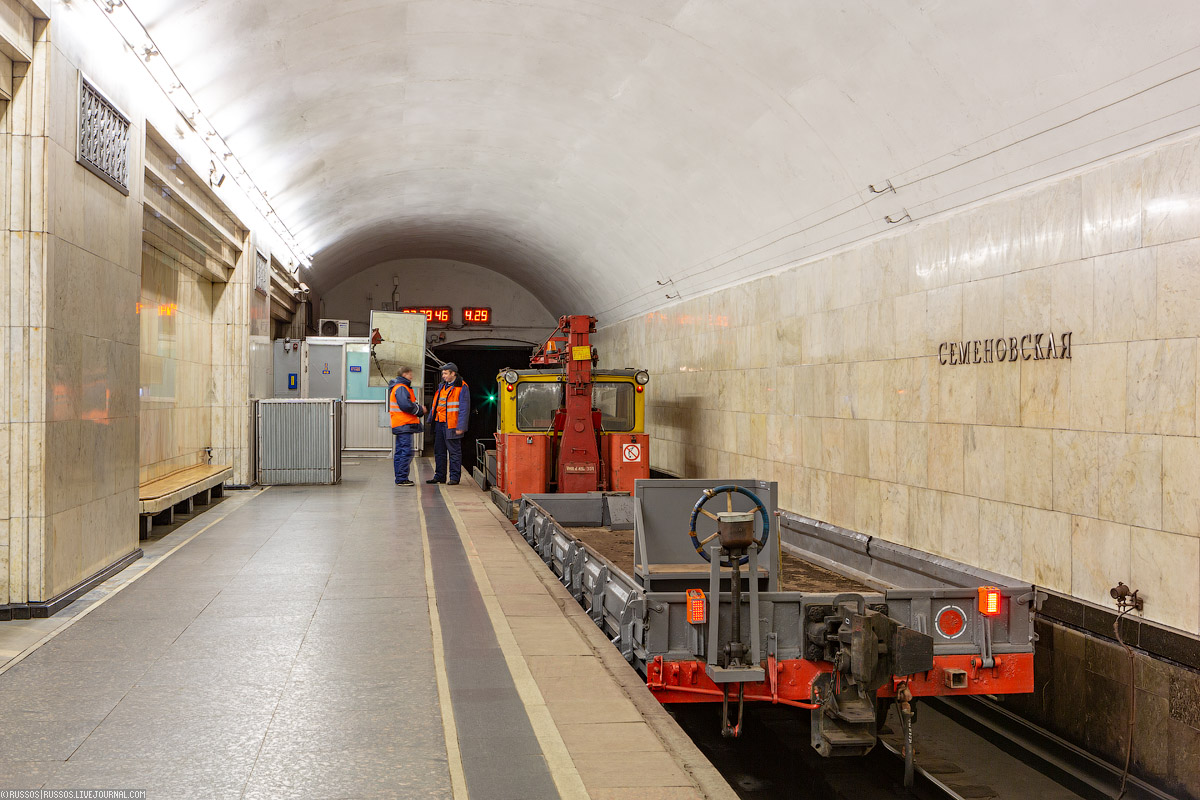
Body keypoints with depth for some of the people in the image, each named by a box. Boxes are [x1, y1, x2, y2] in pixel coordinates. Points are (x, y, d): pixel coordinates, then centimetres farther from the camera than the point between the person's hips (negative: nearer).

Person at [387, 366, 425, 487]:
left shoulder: (401, 387, 21)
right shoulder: (401, 388, -13)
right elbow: (406, 405, -22)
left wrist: (419, 409, 9)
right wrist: (420, 409, -8)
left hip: (400, 426, 11)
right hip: (404, 425, -11)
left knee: (400, 452, 13)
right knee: (406, 452, -10)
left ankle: (400, 478, 18)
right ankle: (402, 479, -10)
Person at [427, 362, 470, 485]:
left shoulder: (461, 387, -9)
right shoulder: (442, 386, 15)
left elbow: (464, 409, -12)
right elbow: (435, 404, 22)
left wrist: (460, 427, -17)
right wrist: (431, 420, 16)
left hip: (451, 425, -8)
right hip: (439, 423, 8)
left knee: (454, 452, -2)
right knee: (439, 451, 12)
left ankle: (454, 477, 3)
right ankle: (439, 476, 19)